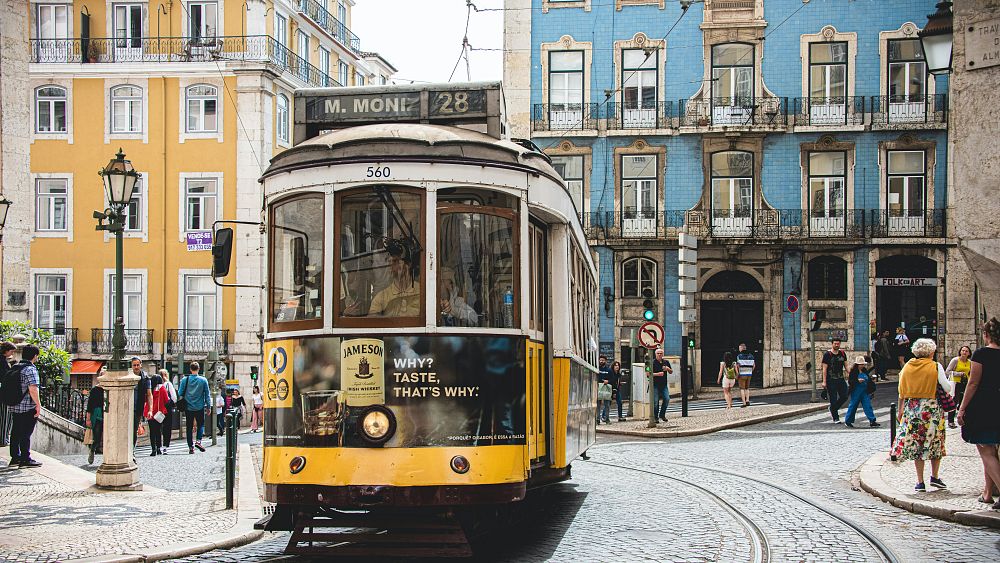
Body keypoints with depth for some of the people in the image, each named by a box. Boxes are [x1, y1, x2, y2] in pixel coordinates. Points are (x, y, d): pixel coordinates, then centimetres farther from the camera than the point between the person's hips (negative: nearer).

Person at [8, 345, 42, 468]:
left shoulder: (14, 367, 11)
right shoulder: (30, 369, -14)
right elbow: (33, 389, -23)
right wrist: (38, 404, -17)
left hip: (14, 406, 8)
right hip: (28, 407, -8)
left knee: (15, 433, 13)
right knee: (26, 434, -3)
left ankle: (15, 457, 20)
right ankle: (25, 459, 0)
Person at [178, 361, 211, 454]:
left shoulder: (184, 380, -4)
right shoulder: (203, 380, -5)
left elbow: (180, 393, 1)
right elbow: (207, 394, 0)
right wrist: (208, 406, 7)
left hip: (188, 407, 1)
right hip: (200, 407, -1)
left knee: (189, 427, 8)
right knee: (201, 424, 14)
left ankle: (191, 447, 7)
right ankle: (198, 441, -6)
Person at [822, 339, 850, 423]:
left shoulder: (842, 353, 8)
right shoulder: (827, 354, -7)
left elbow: (846, 365, 13)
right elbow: (824, 369, -8)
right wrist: (824, 382, -12)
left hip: (841, 379, 5)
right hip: (831, 380, -5)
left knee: (844, 397, -1)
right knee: (833, 399, -2)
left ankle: (833, 409, 25)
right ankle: (835, 418, 8)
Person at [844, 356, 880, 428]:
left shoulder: (865, 371, 9)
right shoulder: (853, 372, -9)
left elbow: (868, 380, 20)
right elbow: (850, 381, -13)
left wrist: (871, 379, 0)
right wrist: (857, 381, -25)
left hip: (865, 392, 5)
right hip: (856, 392, -5)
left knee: (868, 405, 0)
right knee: (853, 406, 4)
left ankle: (872, 421, -2)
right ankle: (847, 421, 18)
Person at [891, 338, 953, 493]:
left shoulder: (907, 366, 2)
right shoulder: (936, 367, -7)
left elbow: (902, 392, 5)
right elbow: (948, 389, -8)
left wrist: (900, 411, 13)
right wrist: (949, 380, 14)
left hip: (912, 409, 3)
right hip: (932, 408, -3)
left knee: (917, 444, 7)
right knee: (935, 442, 14)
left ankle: (920, 482, 6)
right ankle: (934, 477, 17)